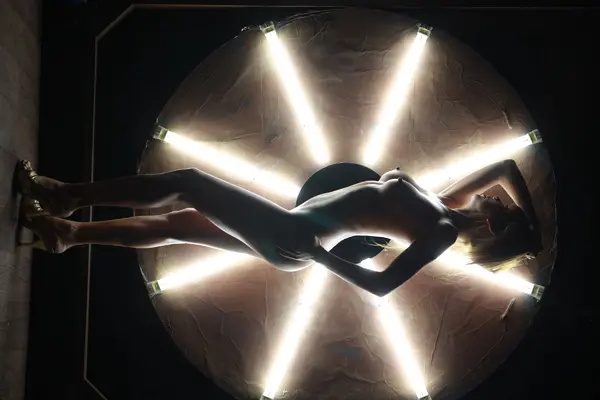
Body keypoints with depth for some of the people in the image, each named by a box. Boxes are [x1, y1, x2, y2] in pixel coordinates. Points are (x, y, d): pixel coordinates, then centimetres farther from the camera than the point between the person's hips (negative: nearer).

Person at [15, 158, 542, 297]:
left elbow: (381, 284, -26)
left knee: (184, 180, -7)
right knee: (175, 225, 12)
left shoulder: (442, 234, -14)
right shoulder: (449, 207, 8)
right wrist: (532, 219, 15)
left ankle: (67, 196, 6)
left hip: (293, 240, -8)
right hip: (291, 236, 8)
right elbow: (507, 164, 22)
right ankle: (67, 231, 23)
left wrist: (320, 255, -24)